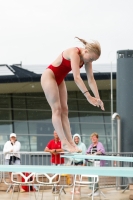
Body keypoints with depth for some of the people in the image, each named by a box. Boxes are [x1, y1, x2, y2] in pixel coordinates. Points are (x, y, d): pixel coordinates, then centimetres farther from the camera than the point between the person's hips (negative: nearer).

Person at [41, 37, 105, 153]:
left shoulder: (86, 58, -5)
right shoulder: (74, 53, -30)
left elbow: (91, 79, -5)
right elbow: (76, 77, -37)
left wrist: (97, 98, -15)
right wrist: (88, 96, -42)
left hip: (59, 80, 9)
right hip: (49, 76, -9)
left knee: (64, 110, 2)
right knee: (57, 109, -12)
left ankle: (70, 142, -3)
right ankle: (64, 143, -17)